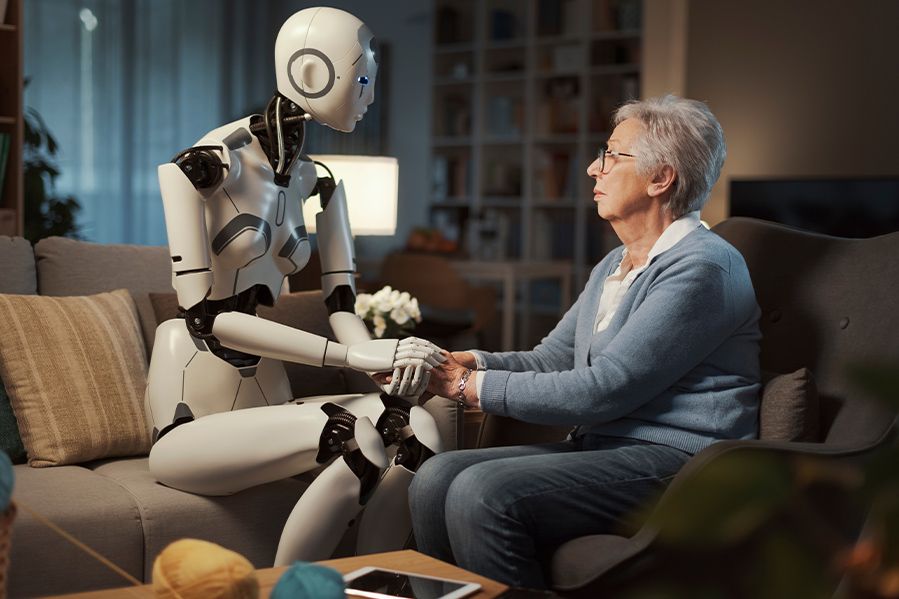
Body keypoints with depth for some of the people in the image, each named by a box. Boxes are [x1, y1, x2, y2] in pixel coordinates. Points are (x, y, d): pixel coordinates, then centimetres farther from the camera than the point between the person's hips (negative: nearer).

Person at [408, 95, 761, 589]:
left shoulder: (701, 268, -13)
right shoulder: (614, 266, 20)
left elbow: (602, 389, -18)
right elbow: (547, 360, 19)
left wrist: (477, 388, -11)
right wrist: (471, 363, -1)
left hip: (670, 461, -9)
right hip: (598, 446, 9)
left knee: (483, 492, -26)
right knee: (436, 476, -8)